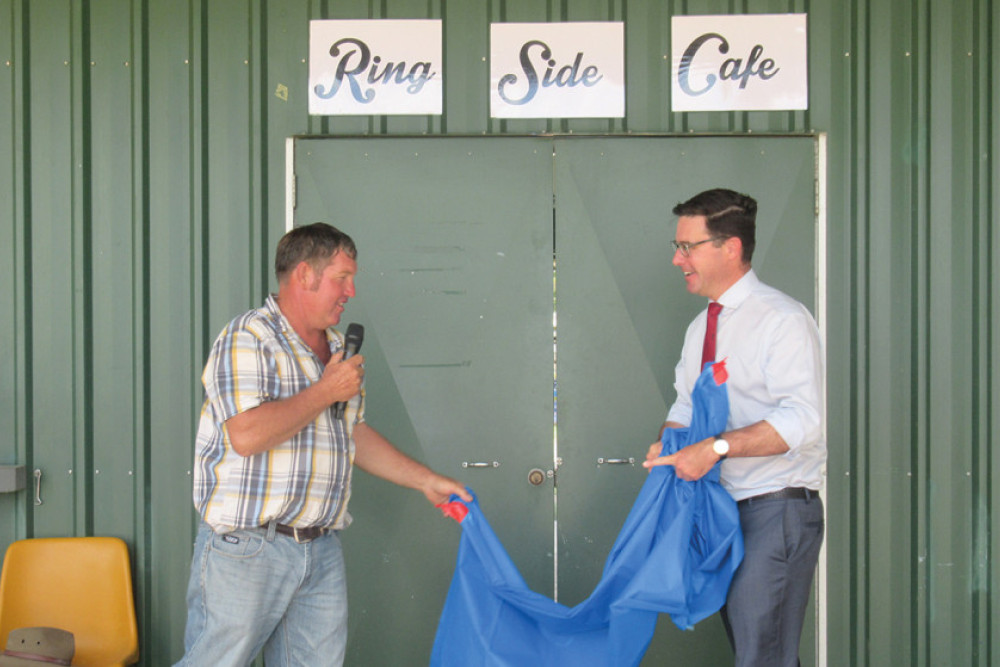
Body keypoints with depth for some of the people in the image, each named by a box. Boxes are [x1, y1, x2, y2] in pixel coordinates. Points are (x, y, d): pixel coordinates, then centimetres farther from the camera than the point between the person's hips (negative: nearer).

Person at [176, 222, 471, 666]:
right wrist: (326, 392, -13)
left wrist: (426, 480, 20)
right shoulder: (247, 339, -10)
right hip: (245, 550, -7)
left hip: (322, 553, 8)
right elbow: (246, 435, -23)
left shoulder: (336, 349, 17)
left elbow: (355, 434, 26)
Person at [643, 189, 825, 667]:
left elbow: (802, 419, -22)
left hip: (777, 507, -8)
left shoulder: (781, 319, -13)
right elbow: (686, 404, 23)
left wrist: (716, 447, -26)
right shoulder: (701, 327, 14)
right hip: (724, 506, 9)